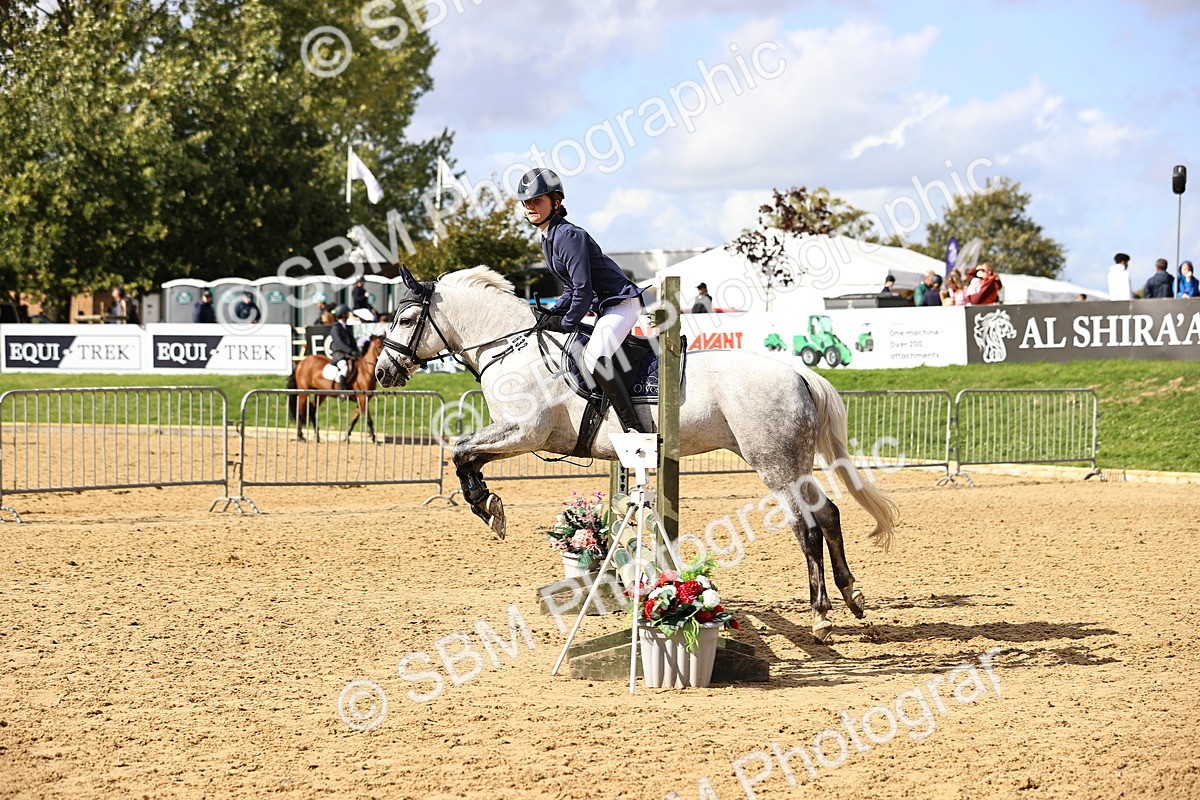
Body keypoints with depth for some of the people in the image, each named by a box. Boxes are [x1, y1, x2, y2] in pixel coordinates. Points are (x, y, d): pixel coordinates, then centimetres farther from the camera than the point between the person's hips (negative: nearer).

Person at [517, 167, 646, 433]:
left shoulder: (568, 235, -17)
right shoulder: (548, 239, 14)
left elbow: (583, 288, -21)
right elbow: (571, 288, 20)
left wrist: (567, 323, -12)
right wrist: (553, 313, 6)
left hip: (621, 302, -11)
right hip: (603, 306, 11)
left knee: (593, 360, -29)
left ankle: (633, 427, -30)